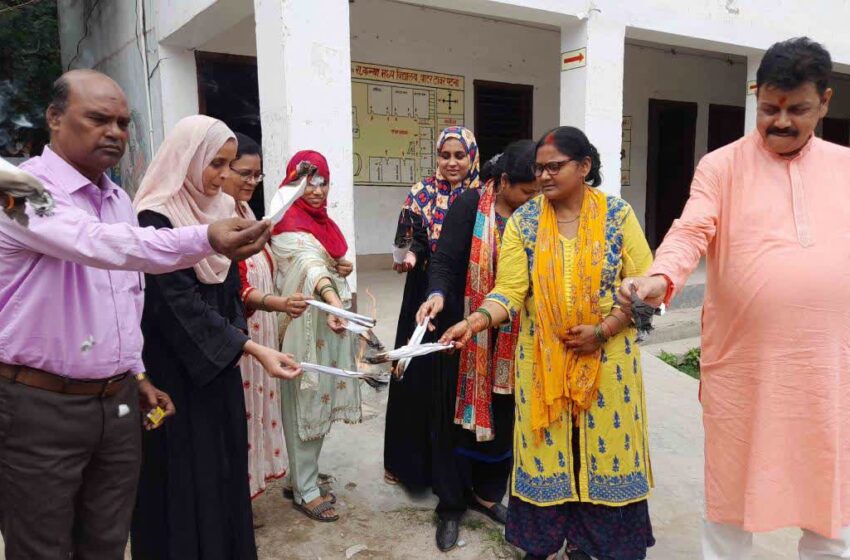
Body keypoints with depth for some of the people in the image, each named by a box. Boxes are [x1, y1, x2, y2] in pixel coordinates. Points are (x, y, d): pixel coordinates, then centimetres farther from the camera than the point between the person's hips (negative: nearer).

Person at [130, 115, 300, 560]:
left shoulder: (220, 209, 6)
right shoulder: (156, 219, -17)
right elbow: (179, 302, -24)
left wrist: (238, 340, -1)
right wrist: (253, 349, -30)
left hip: (218, 358, 7)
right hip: (177, 365, -7)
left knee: (224, 458, 16)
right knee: (187, 467, 4)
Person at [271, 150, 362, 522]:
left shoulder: (321, 219, 12)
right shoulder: (288, 224, -16)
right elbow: (308, 265, -36)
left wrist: (343, 267, 1)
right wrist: (334, 300, -53)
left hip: (330, 322, 9)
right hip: (304, 323, -9)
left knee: (321, 400, 15)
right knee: (305, 403, 1)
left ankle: (299, 477, 30)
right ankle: (304, 490, 15)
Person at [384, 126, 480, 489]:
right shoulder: (421, 193, 3)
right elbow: (416, 239, -6)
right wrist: (410, 257, -27)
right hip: (427, 297, 0)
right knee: (418, 374, 3)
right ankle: (410, 458, 20)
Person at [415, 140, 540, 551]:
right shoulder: (468, 207, -10)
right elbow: (444, 260, -14)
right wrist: (437, 295, -33)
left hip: (512, 337, 4)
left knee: (503, 418, 12)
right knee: (458, 415, 6)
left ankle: (487, 494, 34)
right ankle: (450, 506, 22)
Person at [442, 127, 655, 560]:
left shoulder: (617, 214, -4)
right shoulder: (523, 221, -2)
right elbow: (510, 290, -9)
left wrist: (602, 331, -14)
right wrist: (477, 320, -27)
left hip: (607, 356, 0)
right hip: (542, 358, 0)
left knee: (605, 442, 8)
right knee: (547, 447, 7)